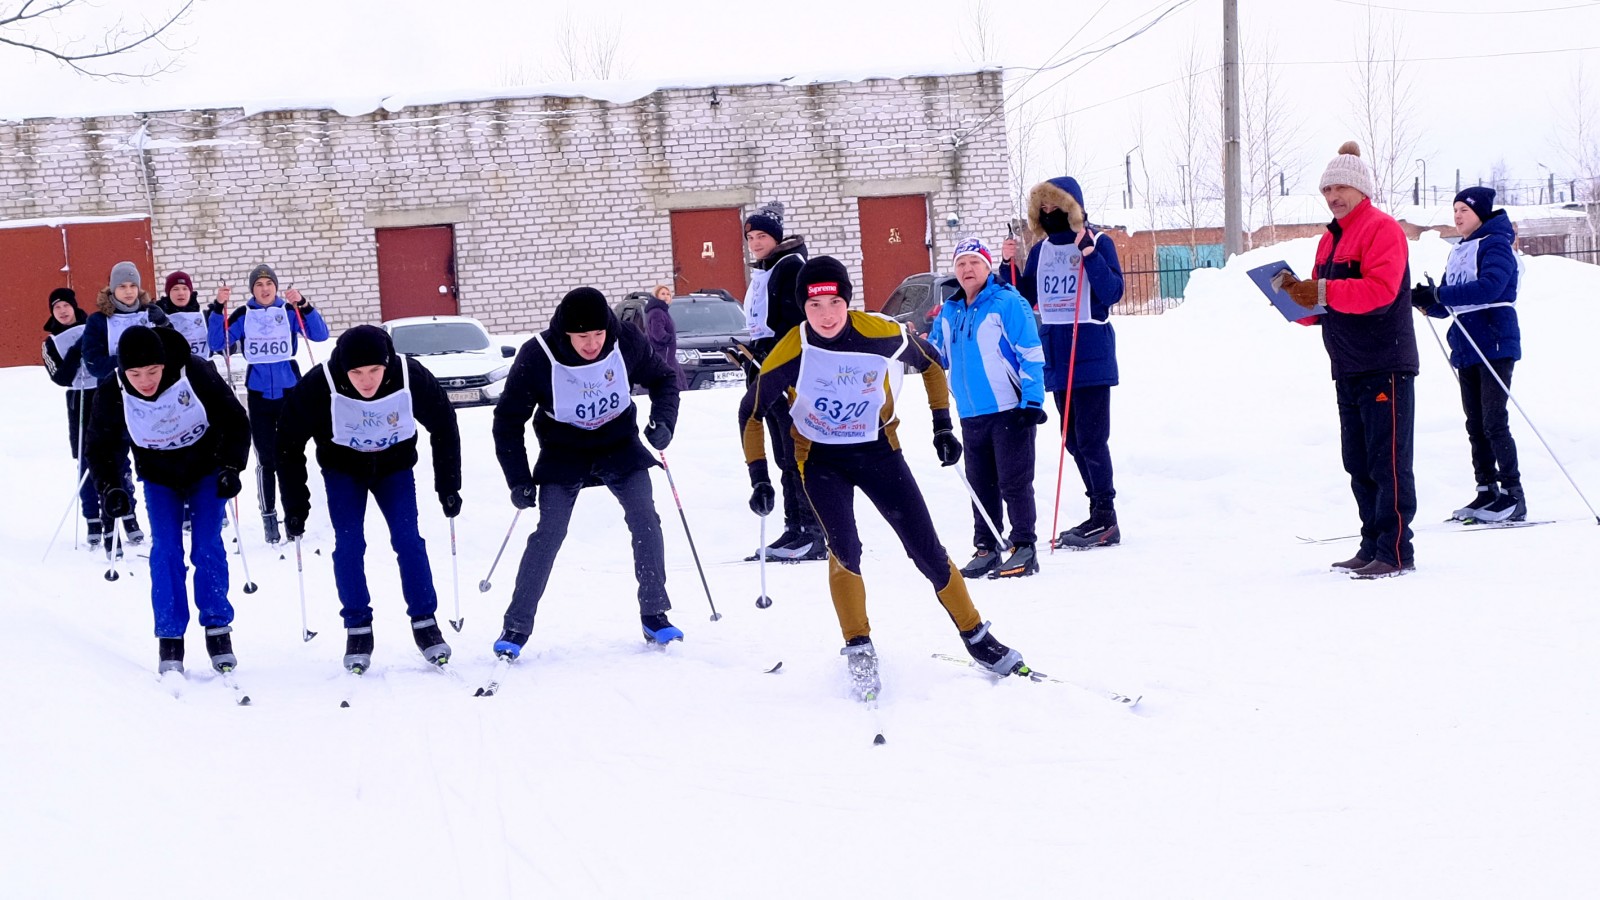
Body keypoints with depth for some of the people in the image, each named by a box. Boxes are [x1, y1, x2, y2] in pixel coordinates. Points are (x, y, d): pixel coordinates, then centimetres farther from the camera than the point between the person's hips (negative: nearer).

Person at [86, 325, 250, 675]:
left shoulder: (195, 374, -29)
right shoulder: (112, 394, -23)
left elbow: (235, 420, -16)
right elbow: (100, 446, -7)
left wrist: (231, 467, -23)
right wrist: (110, 488, -20)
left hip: (206, 472, -1)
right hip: (158, 479, 1)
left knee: (207, 547, -9)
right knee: (165, 551, -9)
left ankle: (218, 630, 3)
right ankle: (170, 638, -3)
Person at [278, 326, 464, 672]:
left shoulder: (411, 377, -30)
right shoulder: (318, 386, -32)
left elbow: (444, 427, -11)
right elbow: (289, 443, -17)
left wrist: (449, 486, -7)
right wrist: (295, 504, -15)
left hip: (395, 465, 0)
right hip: (342, 468, 0)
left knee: (408, 539, -10)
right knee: (348, 544, -12)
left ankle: (425, 624, 2)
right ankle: (358, 630, 0)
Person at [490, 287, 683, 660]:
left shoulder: (627, 343, -19)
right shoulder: (537, 357, -25)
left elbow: (663, 379, 1)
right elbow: (508, 420, -13)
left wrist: (663, 420, -17)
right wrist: (519, 480, -17)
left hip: (620, 444, 2)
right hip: (563, 452, -2)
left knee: (645, 520, -12)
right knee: (549, 534, -13)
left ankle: (654, 616, 1)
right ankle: (516, 628, -4)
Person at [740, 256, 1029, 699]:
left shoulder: (883, 334, -20)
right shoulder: (788, 357, -21)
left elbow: (929, 363, 1)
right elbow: (753, 416, -4)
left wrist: (942, 426, -1)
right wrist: (759, 479, -9)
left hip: (878, 450, 1)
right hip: (821, 458, -1)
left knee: (927, 550, 1)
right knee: (844, 549, -21)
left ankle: (977, 637, 18)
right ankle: (859, 650, -3)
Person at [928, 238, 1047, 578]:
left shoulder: (1008, 303, -8)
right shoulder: (948, 312, 11)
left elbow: (1031, 355, -11)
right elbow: (938, 358, 20)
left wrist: (1032, 401, -15)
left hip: (1010, 410, -7)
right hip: (971, 415, 7)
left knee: (1014, 482, -4)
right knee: (980, 484, 12)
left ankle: (1024, 548, 2)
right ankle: (986, 548, 20)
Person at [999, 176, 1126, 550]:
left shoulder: (1098, 242, -5)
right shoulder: (1041, 250, 12)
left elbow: (1112, 292, -16)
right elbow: (1025, 298, 14)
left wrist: (1089, 254, -24)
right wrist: (1008, 265, 1)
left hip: (1090, 352, -7)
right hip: (1056, 355, 7)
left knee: (1090, 437, -10)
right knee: (1073, 439, 10)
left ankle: (1106, 519, -5)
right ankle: (1099, 512, 18)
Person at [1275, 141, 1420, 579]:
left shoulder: (1382, 229, -8)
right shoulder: (1330, 239, 20)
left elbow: (1380, 290, -22)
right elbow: (1322, 305, 17)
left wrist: (1324, 292, -27)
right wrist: (1298, 297, -4)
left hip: (1384, 366, -9)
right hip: (1347, 369, 9)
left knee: (1388, 461, -8)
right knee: (1358, 462, 11)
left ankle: (1396, 552, -7)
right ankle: (1373, 544, 18)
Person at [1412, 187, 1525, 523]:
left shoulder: (1495, 244, -6)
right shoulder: (1458, 253, 18)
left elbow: (1490, 286, -24)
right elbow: (1449, 305, 17)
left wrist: (1438, 295, -27)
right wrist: (1427, 301, -6)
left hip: (1495, 345, -8)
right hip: (1466, 349, 8)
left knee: (1494, 422, -11)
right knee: (1476, 425, 8)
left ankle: (1513, 496, -8)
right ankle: (1486, 492, 14)